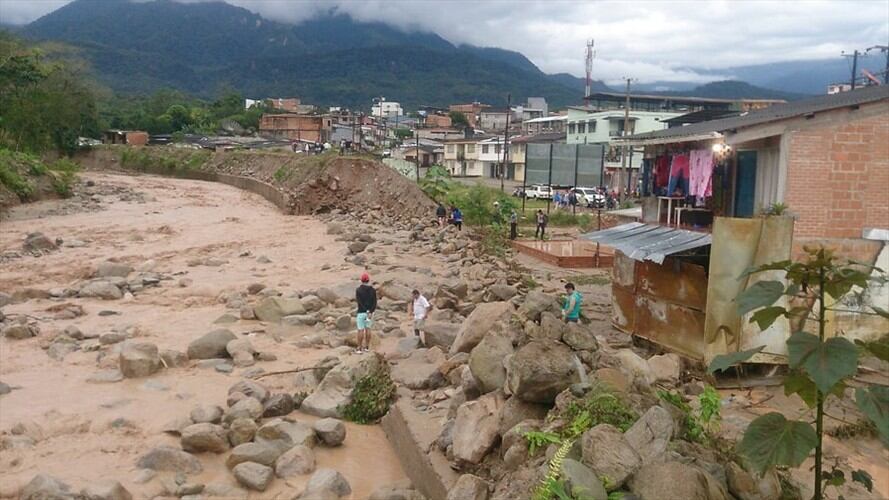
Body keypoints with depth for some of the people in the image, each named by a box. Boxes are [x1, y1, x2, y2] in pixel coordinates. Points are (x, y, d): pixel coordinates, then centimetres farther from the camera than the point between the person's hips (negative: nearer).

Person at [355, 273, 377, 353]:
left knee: (360, 330, 0)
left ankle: (359, 349, 2)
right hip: (370, 312, 4)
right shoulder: (373, 290, 1)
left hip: (361, 312, -4)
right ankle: (366, 347, 17)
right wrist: (370, 312, -15)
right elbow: (375, 303, -7)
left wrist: (367, 311, -22)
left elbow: (359, 301, -20)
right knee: (367, 329, 13)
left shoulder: (358, 290, -11)